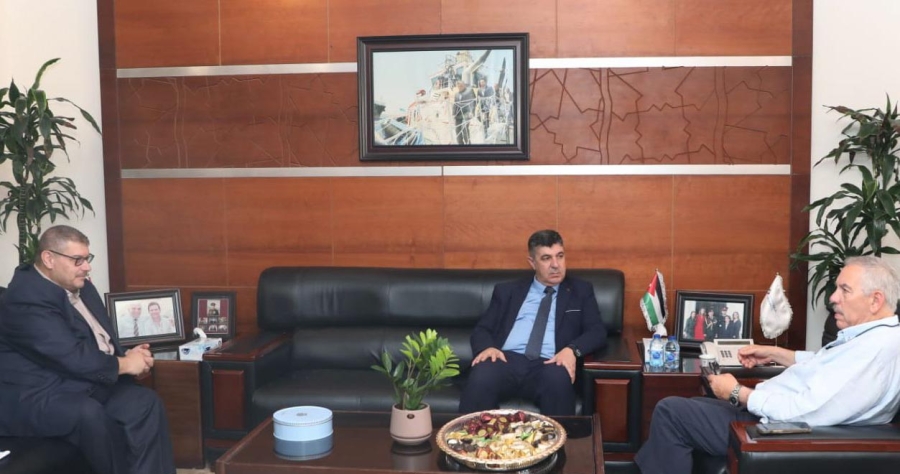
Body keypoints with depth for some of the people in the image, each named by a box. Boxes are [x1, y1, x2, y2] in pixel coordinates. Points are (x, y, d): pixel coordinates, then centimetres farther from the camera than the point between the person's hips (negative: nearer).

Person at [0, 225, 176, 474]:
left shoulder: (79, 285, 10)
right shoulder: (27, 299, -20)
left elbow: (101, 337, 16)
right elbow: (72, 358, -26)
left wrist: (125, 355, -6)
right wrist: (123, 364, -13)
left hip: (86, 380, 9)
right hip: (37, 396, -8)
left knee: (145, 402, -14)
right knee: (89, 413, -35)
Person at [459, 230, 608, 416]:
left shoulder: (581, 290, 19)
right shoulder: (507, 290, 20)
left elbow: (598, 331, 9)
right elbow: (482, 329, 17)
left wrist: (572, 350, -13)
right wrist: (487, 347, -8)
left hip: (548, 365, 0)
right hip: (507, 360, 1)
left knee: (558, 379, -37)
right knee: (481, 377, -34)